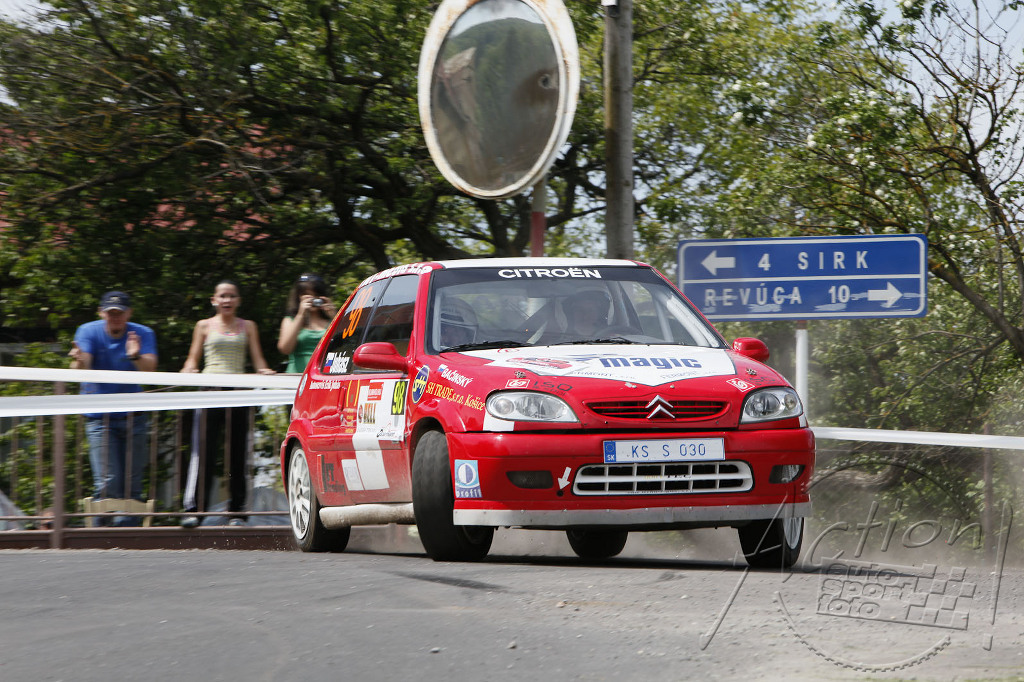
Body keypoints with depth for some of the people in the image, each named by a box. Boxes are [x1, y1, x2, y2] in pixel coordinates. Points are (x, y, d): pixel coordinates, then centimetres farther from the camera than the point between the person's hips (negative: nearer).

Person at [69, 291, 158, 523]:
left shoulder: (143, 334, -2)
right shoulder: (88, 332, -4)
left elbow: (149, 368, -20)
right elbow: (82, 369, -20)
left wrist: (137, 357, -43)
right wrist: (79, 361, -45)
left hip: (133, 417, 2)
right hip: (100, 418, -2)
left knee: (132, 485, 4)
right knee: (107, 484, -13)